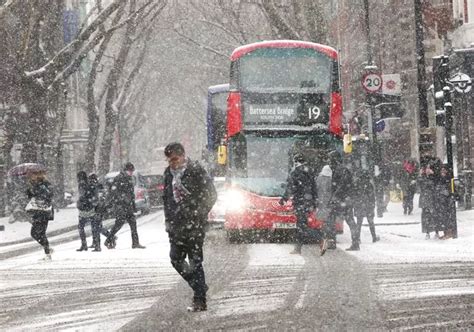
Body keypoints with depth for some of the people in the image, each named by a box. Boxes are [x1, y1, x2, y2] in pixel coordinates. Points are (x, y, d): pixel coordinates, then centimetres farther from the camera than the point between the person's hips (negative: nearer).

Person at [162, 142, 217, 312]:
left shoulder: (196, 171, -9)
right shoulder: (169, 173, 11)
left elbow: (211, 195, -6)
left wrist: (198, 216, -8)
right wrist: (168, 218, 13)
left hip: (194, 224, -7)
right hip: (176, 224, 7)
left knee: (195, 262, -7)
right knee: (176, 259, 6)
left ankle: (200, 301, -4)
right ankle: (199, 287, 23)